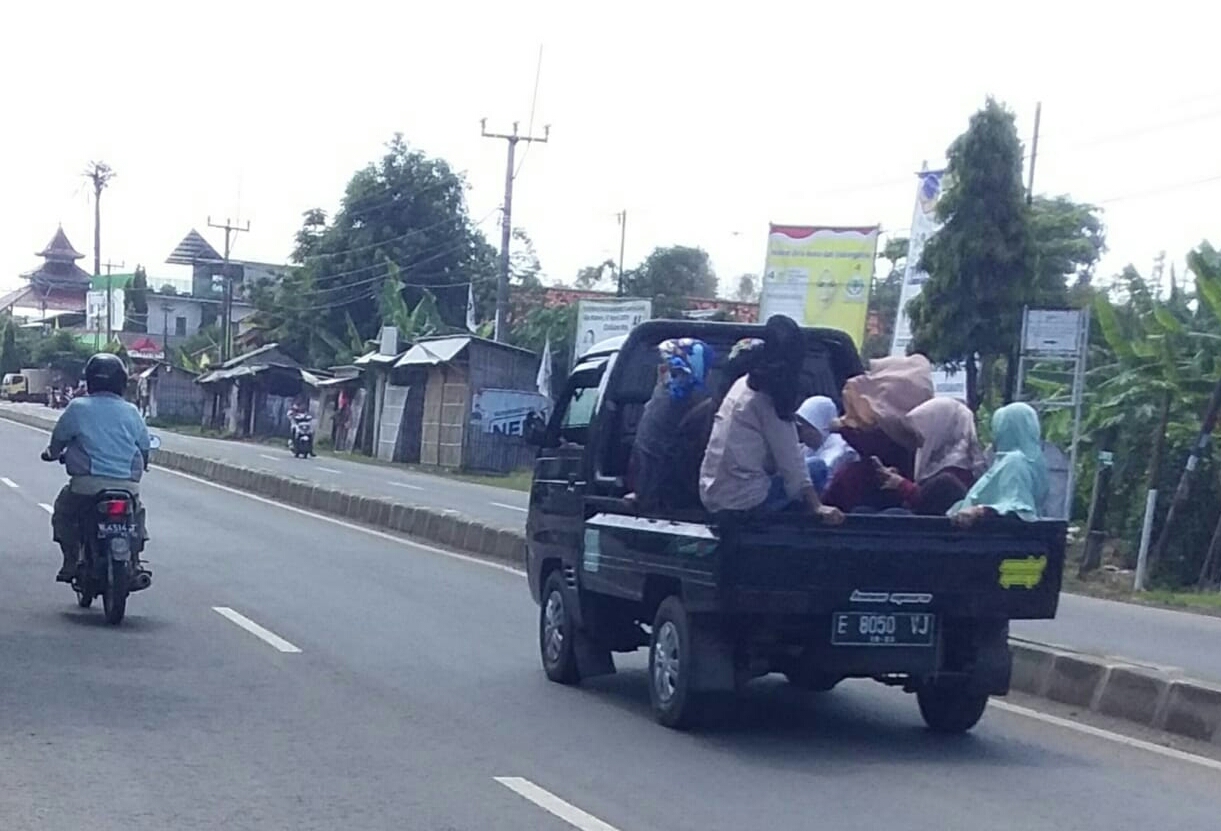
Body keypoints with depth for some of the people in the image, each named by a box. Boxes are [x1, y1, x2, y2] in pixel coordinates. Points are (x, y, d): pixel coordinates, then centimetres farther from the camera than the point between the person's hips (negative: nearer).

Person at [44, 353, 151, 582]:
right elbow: (144, 447, 15)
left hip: (87, 483, -2)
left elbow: (59, 437, 10)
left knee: (63, 513, 23)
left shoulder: (78, 408, 0)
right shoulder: (131, 412, 8)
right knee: (136, 516, 28)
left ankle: (71, 562, 12)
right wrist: (138, 466, 37)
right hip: (127, 484, 2)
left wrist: (53, 453, 33)